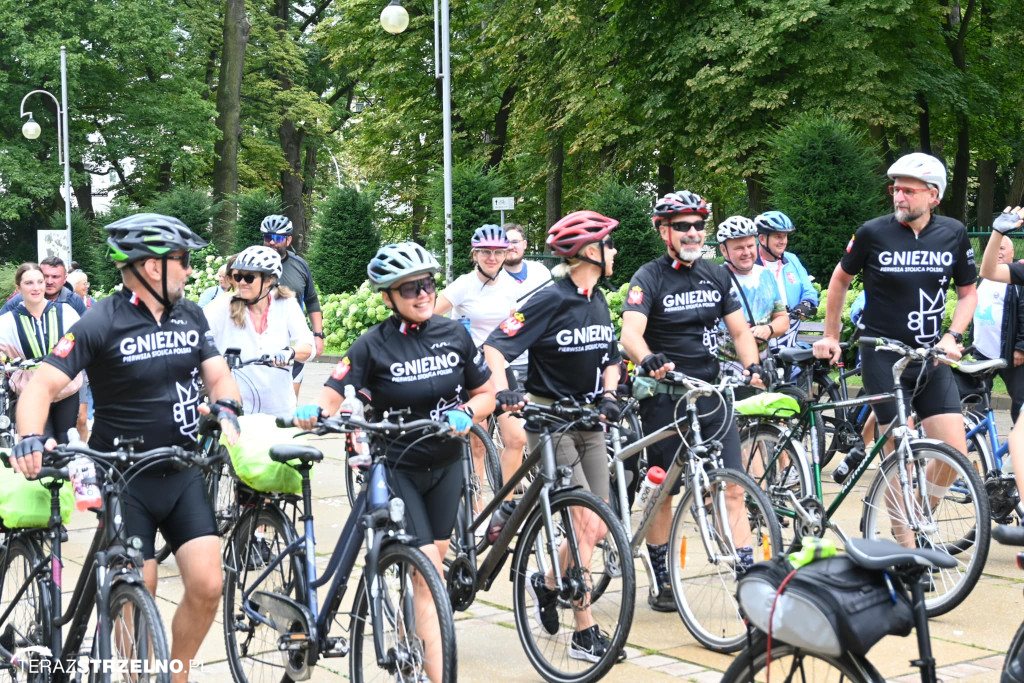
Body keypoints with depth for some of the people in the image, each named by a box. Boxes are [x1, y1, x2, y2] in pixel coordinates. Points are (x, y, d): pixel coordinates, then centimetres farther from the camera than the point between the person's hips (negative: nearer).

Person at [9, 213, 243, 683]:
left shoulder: (190, 316, 4)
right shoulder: (102, 323, -13)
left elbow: (219, 376, 7)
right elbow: (43, 384, -18)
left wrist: (225, 410, -16)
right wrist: (30, 440, -36)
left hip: (182, 474, 4)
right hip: (124, 480, -4)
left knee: (207, 586, -5)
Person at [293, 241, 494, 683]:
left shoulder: (455, 335, -2)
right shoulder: (374, 345, -13)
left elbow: (486, 394, 5)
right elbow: (333, 395, -19)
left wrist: (465, 414, -15)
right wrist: (313, 412, -41)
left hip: (446, 464, 4)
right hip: (397, 467, -4)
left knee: (434, 562, 12)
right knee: (428, 572, -11)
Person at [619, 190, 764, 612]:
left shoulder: (716, 276, 10)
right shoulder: (650, 277, -6)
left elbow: (739, 329, 10)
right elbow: (631, 332, -21)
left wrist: (753, 366, -9)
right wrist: (648, 360, -42)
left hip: (710, 392, 4)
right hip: (666, 396, -4)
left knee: (732, 490, -3)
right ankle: (661, 583, 19)